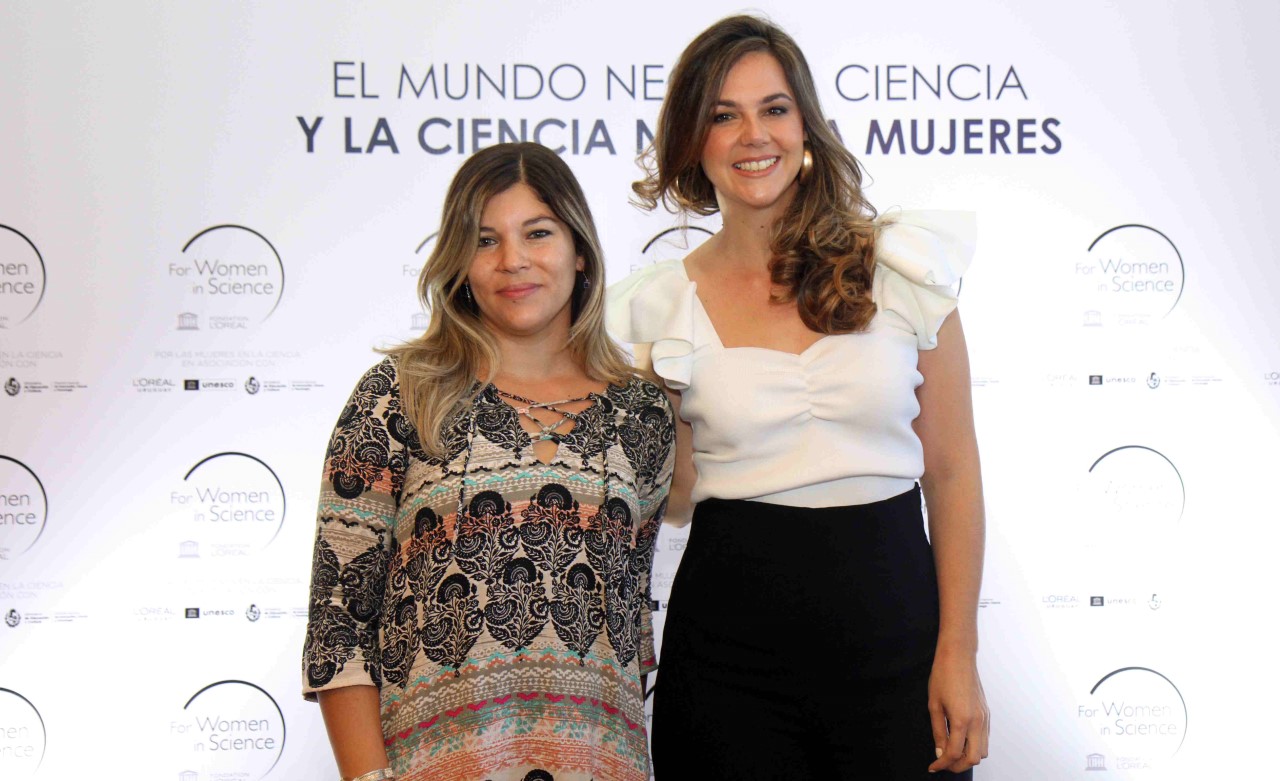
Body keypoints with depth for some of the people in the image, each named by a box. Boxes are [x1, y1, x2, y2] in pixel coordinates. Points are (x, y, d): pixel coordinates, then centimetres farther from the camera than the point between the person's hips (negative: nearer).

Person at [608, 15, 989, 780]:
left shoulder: (904, 266, -1)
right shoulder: (662, 307, 3)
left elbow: (953, 473, 0)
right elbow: (673, 501, 6)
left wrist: (959, 657, -4)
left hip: (889, 624, 0)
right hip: (730, 648, 1)